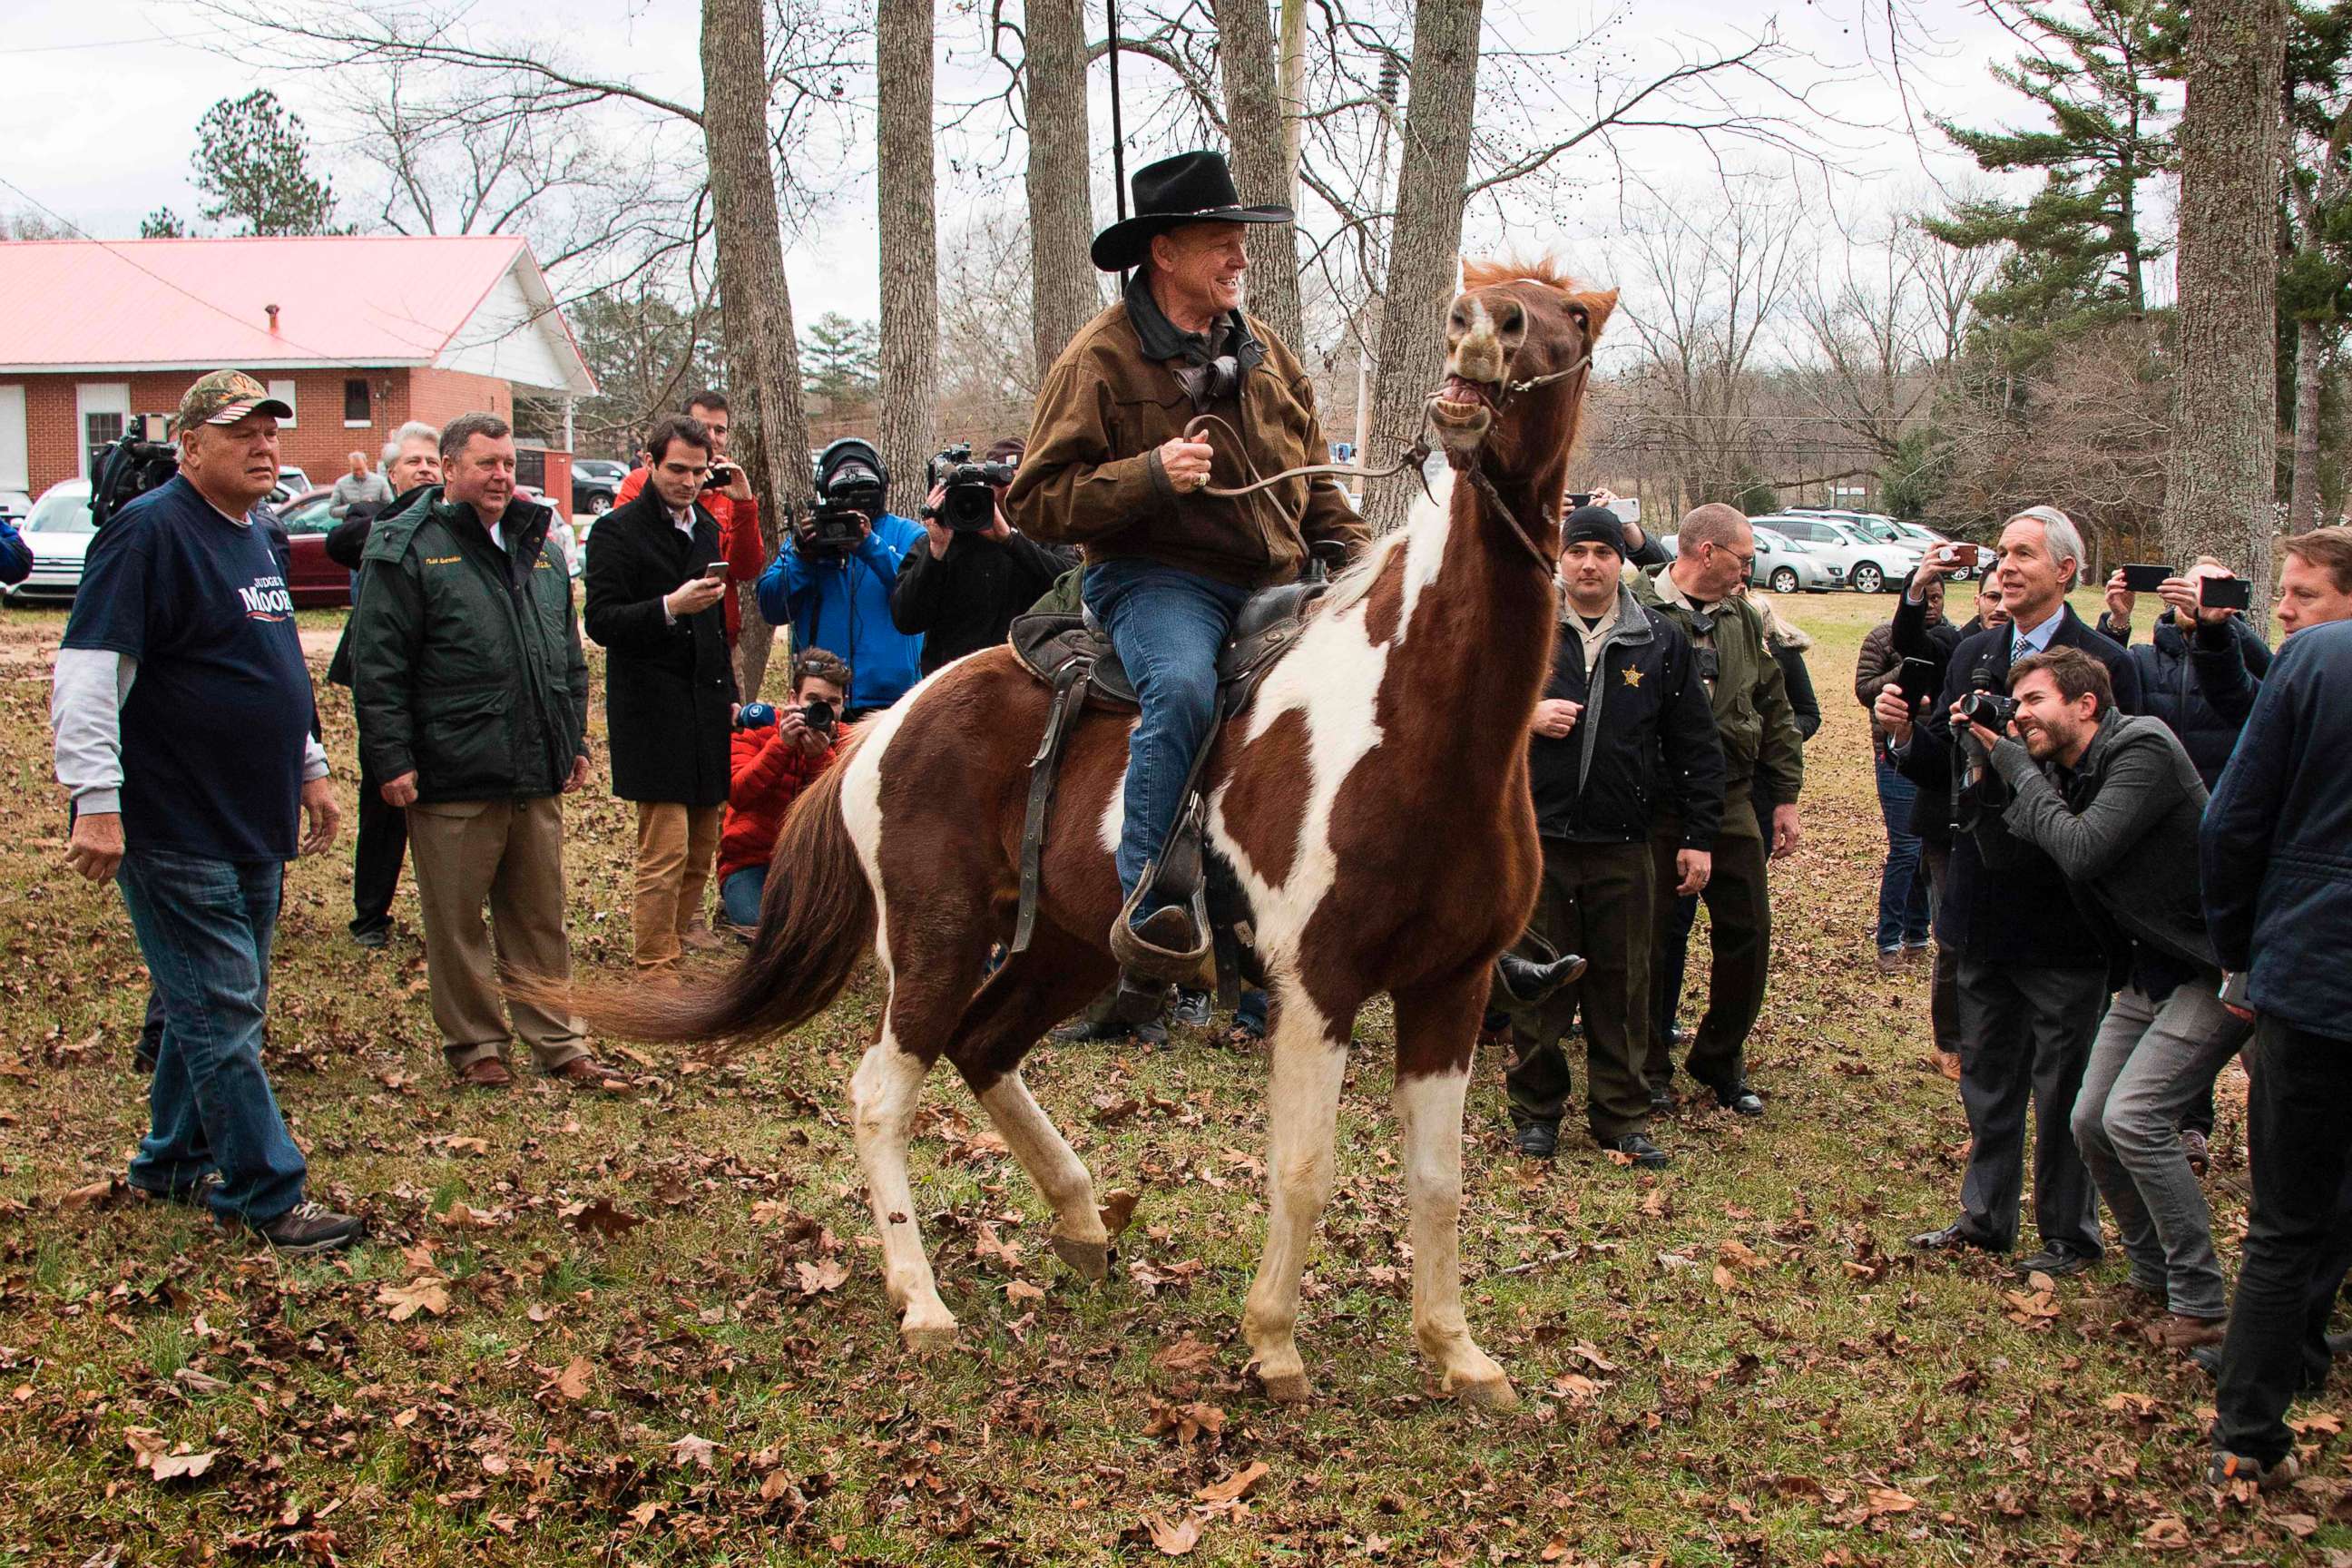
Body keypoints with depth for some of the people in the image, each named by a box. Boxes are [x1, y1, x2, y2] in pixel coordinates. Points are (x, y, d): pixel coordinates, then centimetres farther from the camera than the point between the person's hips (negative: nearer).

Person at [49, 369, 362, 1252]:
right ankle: (267, 1197, 2)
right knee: (222, 1015, -4)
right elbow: (86, 674, -19)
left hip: (254, 828, 9)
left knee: (216, 1004, 17)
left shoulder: (257, 538, 15)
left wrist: (309, 771, 26)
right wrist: (95, 802, -24)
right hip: (176, 830, -9)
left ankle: (172, 1162, 31)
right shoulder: (150, 532, -13)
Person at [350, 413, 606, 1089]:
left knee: (541, 915, 13)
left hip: (537, 777, 6)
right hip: (452, 779, -6)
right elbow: (377, 666, -10)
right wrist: (392, 761, -14)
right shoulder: (407, 549, -6)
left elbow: (569, 658, 22)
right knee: (457, 921, 4)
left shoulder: (536, 547, 15)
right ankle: (474, 1044, 17)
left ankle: (556, 1039, 21)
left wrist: (574, 741, 18)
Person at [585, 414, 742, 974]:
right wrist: (670, 608, -27)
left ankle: (683, 923, 28)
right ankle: (656, 968, -1)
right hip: (652, 710, -7)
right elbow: (601, 622, -15)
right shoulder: (618, 530, -8)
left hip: (705, 704, 7)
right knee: (665, 847, -8)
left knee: (704, 835, 11)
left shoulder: (706, 527, 16)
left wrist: (728, 692, 22)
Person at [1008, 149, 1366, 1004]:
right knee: (1183, 685, -36)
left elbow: (1314, 476, 24)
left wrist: (1352, 558, 7)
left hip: (1274, 581, 7)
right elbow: (1034, 501, -9)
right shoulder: (1101, 359, -4)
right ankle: (1150, 915, -32)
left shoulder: (1261, 349, 15)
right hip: (1155, 577, -6)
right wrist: (1150, 474, -21)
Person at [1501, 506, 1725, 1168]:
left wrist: (1698, 836, 5)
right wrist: (1523, 715, -10)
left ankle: (1622, 1116, 19)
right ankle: (1536, 1110, 19)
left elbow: (1695, 747, 8)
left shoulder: (1662, 641, 5)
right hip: (1537, 840, -1)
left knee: (1622, 985, 7)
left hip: (1622, 846, 1)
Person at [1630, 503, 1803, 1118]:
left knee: (1747, 934, 7)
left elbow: (1776, 714, 18)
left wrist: (1785, 798, 15)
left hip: (1731, 800, 5)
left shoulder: (1744, 620, 12)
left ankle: (1720, 1060, 24)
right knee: (1646, 938, 2)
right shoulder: (1633, 611, -8)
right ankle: (1648, 1066, 17)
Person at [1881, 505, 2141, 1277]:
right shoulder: (1971, 657, 8)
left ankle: (2070, 1234, 18)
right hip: (1985, 899, 6)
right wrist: (1906, 734, -10)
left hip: (2062, 903, -6)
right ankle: (1986, 1213, 31)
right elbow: (1944, 770, 9)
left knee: (2063, 1080, 4)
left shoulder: (2105, 664, -11)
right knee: (1987, 1070, 18)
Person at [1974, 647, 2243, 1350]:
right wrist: (1990, 769, -11)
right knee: (2091, 1121, 6)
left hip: (2212, 969, -9)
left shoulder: (2142, 750, -21)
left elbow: (2080, 851, -29)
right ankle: (2155, 1278, 23)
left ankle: (2201, 1305, -6)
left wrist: (2016, 768, -17)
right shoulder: (2061, 771, 5)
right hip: (2147, 969, 9)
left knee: (2134, 1116, -18)